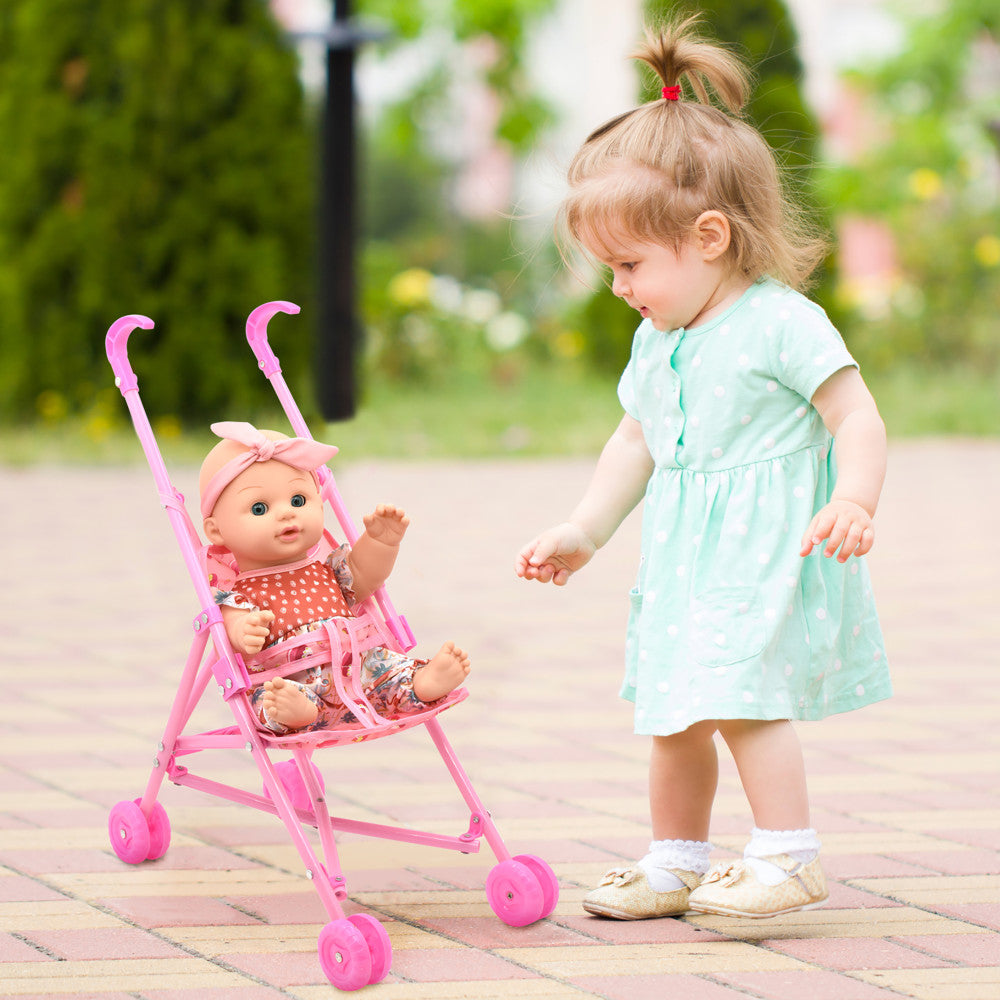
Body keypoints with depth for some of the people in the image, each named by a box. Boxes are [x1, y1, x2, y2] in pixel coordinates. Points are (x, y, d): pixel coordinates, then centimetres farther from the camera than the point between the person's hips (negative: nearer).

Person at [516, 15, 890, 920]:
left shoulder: (782, 324, -12)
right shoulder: (656, 341, 13)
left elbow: (858, 418, -15)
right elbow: (635, 442, 24)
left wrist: (853, 504, -29)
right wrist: (584, 533, 20)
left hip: (769, 549, -8)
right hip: (686, 556, 8)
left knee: (738, 696, -19)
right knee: (673, 714, 12)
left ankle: (789, 856, -11)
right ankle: (676, 863, 24)